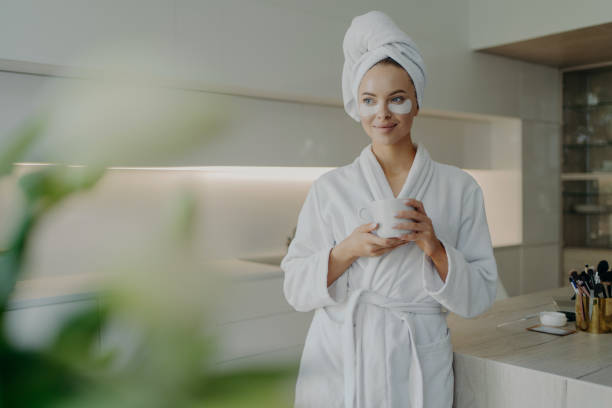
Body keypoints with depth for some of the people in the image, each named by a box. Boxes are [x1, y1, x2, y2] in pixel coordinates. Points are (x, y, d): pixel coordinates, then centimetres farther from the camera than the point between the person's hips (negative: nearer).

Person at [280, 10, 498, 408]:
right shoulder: (329, 189, -2)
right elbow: (296, 290, -3)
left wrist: (435, 248, -18)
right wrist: (347, 251, -19)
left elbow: (480, 297, -2)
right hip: (337, 365, 0)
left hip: (417, 369, 0)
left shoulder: (460, 188, -2)